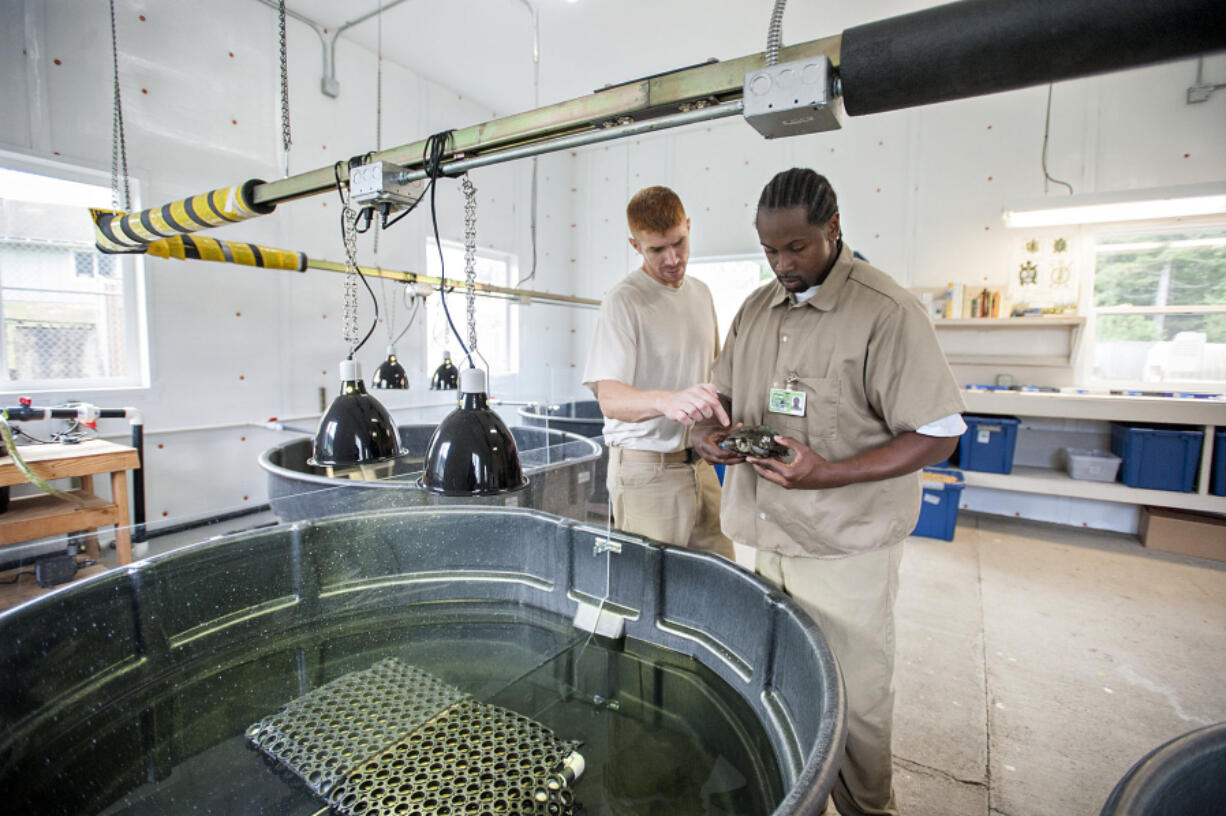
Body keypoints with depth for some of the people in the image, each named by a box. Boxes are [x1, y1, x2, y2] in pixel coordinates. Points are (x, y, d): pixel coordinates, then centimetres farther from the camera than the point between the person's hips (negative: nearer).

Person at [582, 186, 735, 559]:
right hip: (646, 468, -6)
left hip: (700, 463, 7)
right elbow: (609, 398, -23)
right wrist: (666, 400, -41)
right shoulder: (623, 301, -12)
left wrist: (723, 422, 12)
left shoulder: (702, 293, 11)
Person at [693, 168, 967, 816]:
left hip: (844, 549, -5)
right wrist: (711, 430, -5)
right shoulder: (755, 308, 9)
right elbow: (725, 393, 19)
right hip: (760, 536, 6)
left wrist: (831, 474, -23)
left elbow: (939, 434, -11)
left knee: (853, 700, 12)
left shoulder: (887, 313, -11)